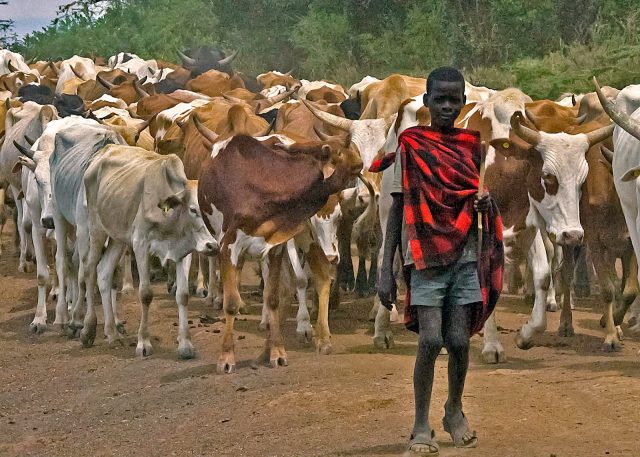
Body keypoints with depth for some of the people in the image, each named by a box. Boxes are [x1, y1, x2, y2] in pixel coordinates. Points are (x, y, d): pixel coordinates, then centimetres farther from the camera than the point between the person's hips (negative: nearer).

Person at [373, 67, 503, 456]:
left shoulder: (472, 145, 8)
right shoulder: (410, 145, 0)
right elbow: (398, 208, 0)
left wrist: (486, 202, -6)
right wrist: (386, 270, -5)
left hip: (465, 256, 3)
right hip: (425, 257, -3)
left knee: (459, 341, 1)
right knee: (431, 340, -13)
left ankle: (455, 411, 25)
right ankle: (422, 425, -1)